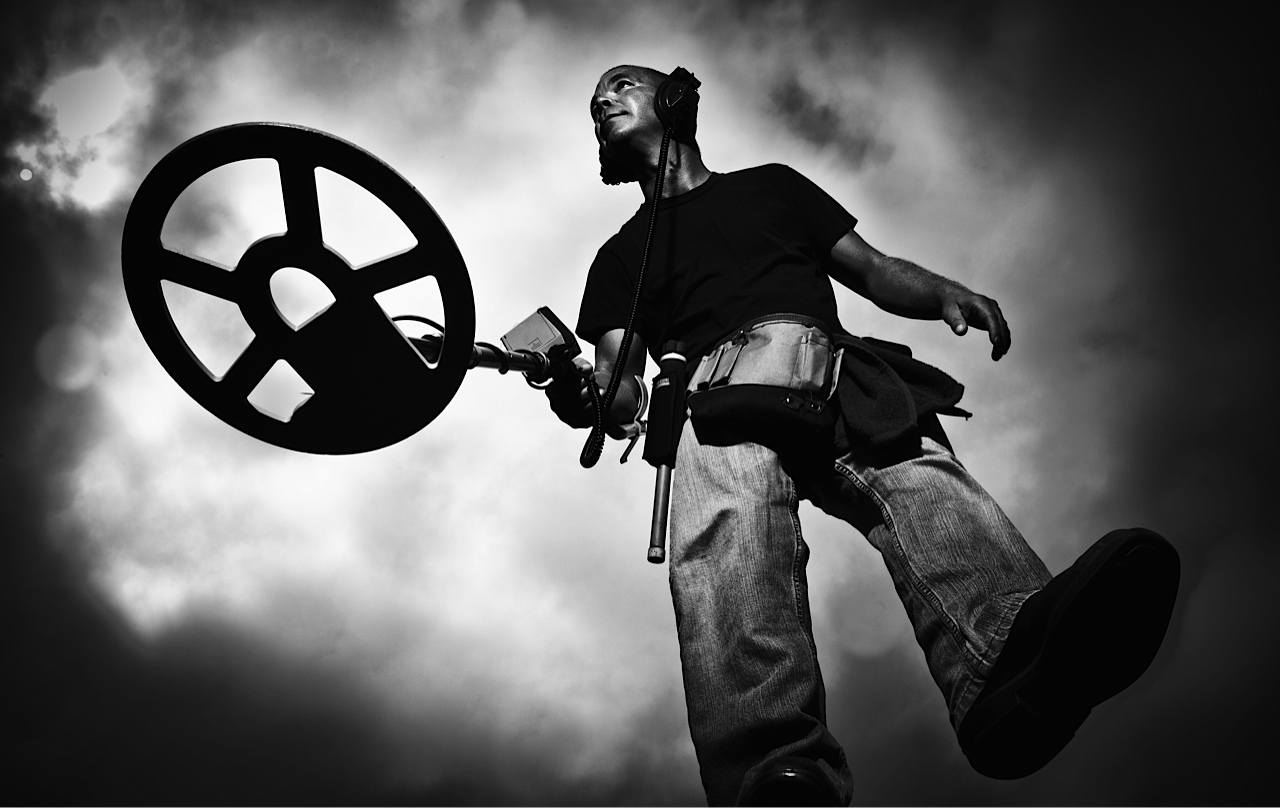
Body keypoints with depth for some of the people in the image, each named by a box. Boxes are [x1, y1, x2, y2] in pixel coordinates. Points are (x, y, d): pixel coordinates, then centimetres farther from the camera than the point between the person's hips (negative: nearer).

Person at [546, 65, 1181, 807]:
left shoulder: (769, 185, 36)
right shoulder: (621, 256, 33)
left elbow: (875, 272, 27)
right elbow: (622, 386, 18)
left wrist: (945, 292, 4)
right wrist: (585, 390, -7)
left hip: (835, 365, 1)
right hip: (720, 393, -1)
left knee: (914, 469, -36)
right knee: (726, 535, -37)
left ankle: (1014, 657, -65)